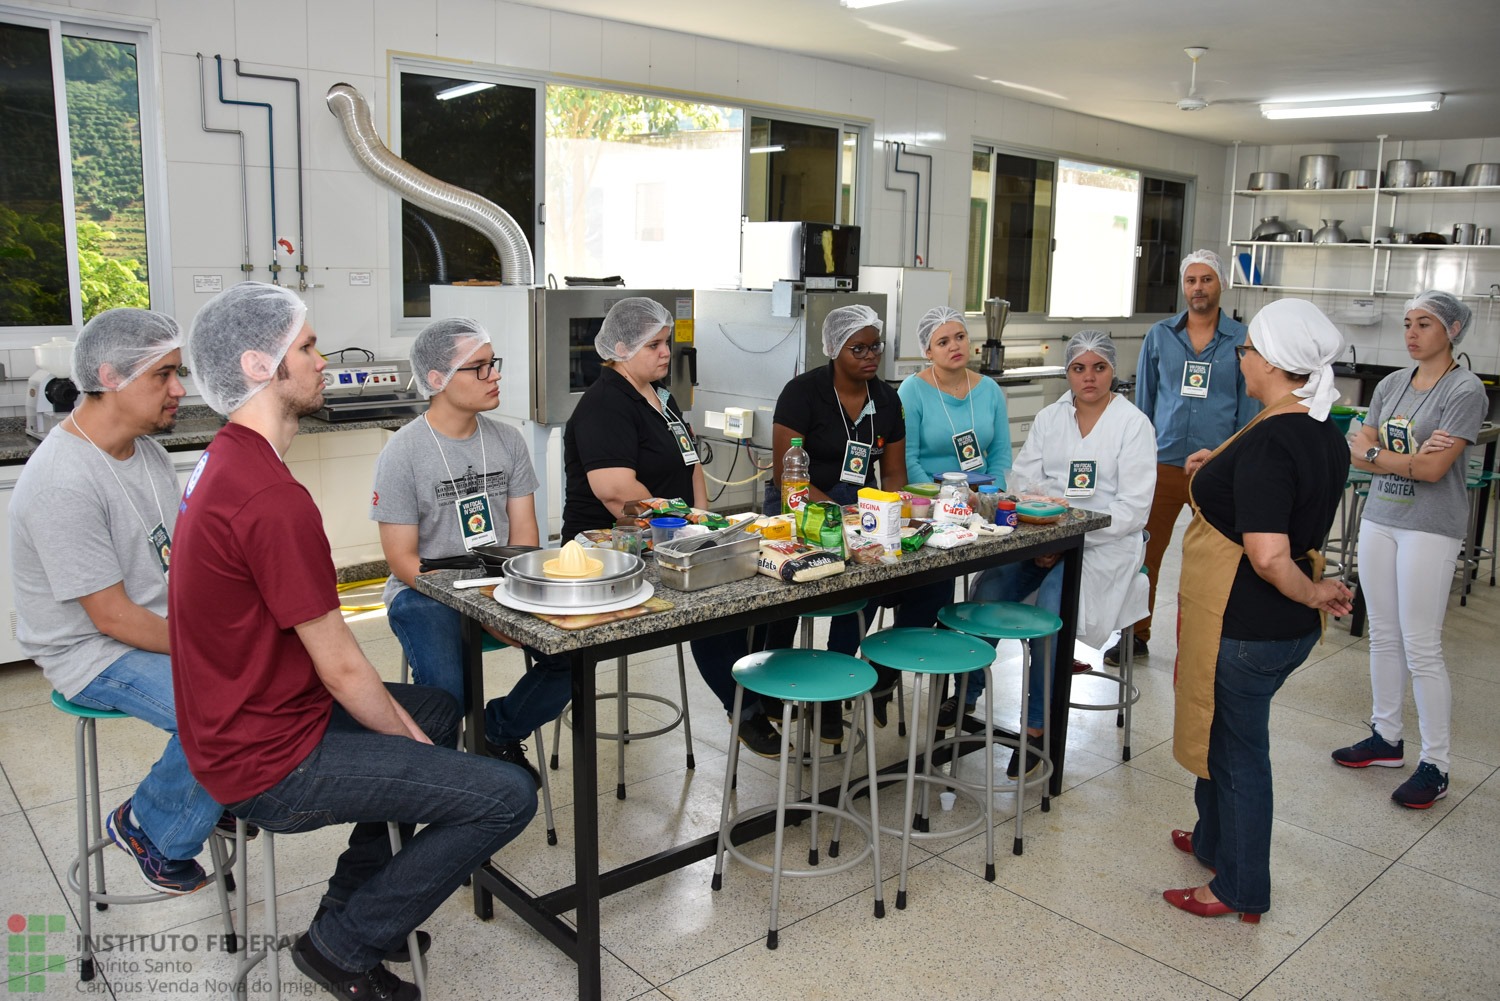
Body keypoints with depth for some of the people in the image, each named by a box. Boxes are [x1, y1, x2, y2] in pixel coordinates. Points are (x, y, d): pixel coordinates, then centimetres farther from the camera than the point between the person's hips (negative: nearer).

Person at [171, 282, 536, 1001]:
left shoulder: (224, 462, 6)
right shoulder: (274, 499, -28)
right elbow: (341, 669, -21)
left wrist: (400, 721, 9)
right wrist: (415, 747, -4)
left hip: (246, 719, 11)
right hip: (270, 764, -10)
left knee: (436, 705, 28)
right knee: (508, 796, -12)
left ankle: (353, 899, 28)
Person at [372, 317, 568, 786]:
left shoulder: (507, 440, 5)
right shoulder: (403, 453, -10)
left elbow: (523, 535, 5)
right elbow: (403, 559, -11)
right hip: (425, 592, -4)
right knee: (447, 694, -29)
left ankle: (499, 732, 12)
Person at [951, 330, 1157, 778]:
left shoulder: (1133, 424, -1)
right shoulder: (1050, 417, 13)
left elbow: (1134, 509, -7)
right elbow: (1020, 482, 7)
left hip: (1104, 544, -4)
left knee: (1051, 605, -30)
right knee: (987, 590, -22)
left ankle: (1038, 725, -17)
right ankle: (966, 693, -3)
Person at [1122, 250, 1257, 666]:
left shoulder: (1242, 340, 2)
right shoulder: (1160, 335, 6)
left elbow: (1248, 407, 4)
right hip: (1163, 462, 1)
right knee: (1145, 552, 5)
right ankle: (1136, 635, 20)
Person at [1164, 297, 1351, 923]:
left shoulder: (1266, 443, -26)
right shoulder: (1325, 436, 4)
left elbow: (1268, 556, -34)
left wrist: (1313, 592, -15)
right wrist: (1222, 472, 11)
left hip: (1245, 629, -9)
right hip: (1289, 628, 9)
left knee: (1237, 751, 8)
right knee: (1223, 734, 25)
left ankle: (1240, 890, 26)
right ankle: (1214, 839, 45)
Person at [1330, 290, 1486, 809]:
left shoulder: (1465, 389, -10)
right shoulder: (1391, 384, 9)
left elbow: (1433, 469, -18)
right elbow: (1358, 453, 2)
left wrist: (1376, 453, -5)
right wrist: (1410, 455, -13)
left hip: (1429, 528, -6)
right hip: (1379, 518, 6)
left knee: (1421, 648, -4)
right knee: (1383, 635, 14)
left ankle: (1434, 765, 7)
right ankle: (1385, 736, 28)